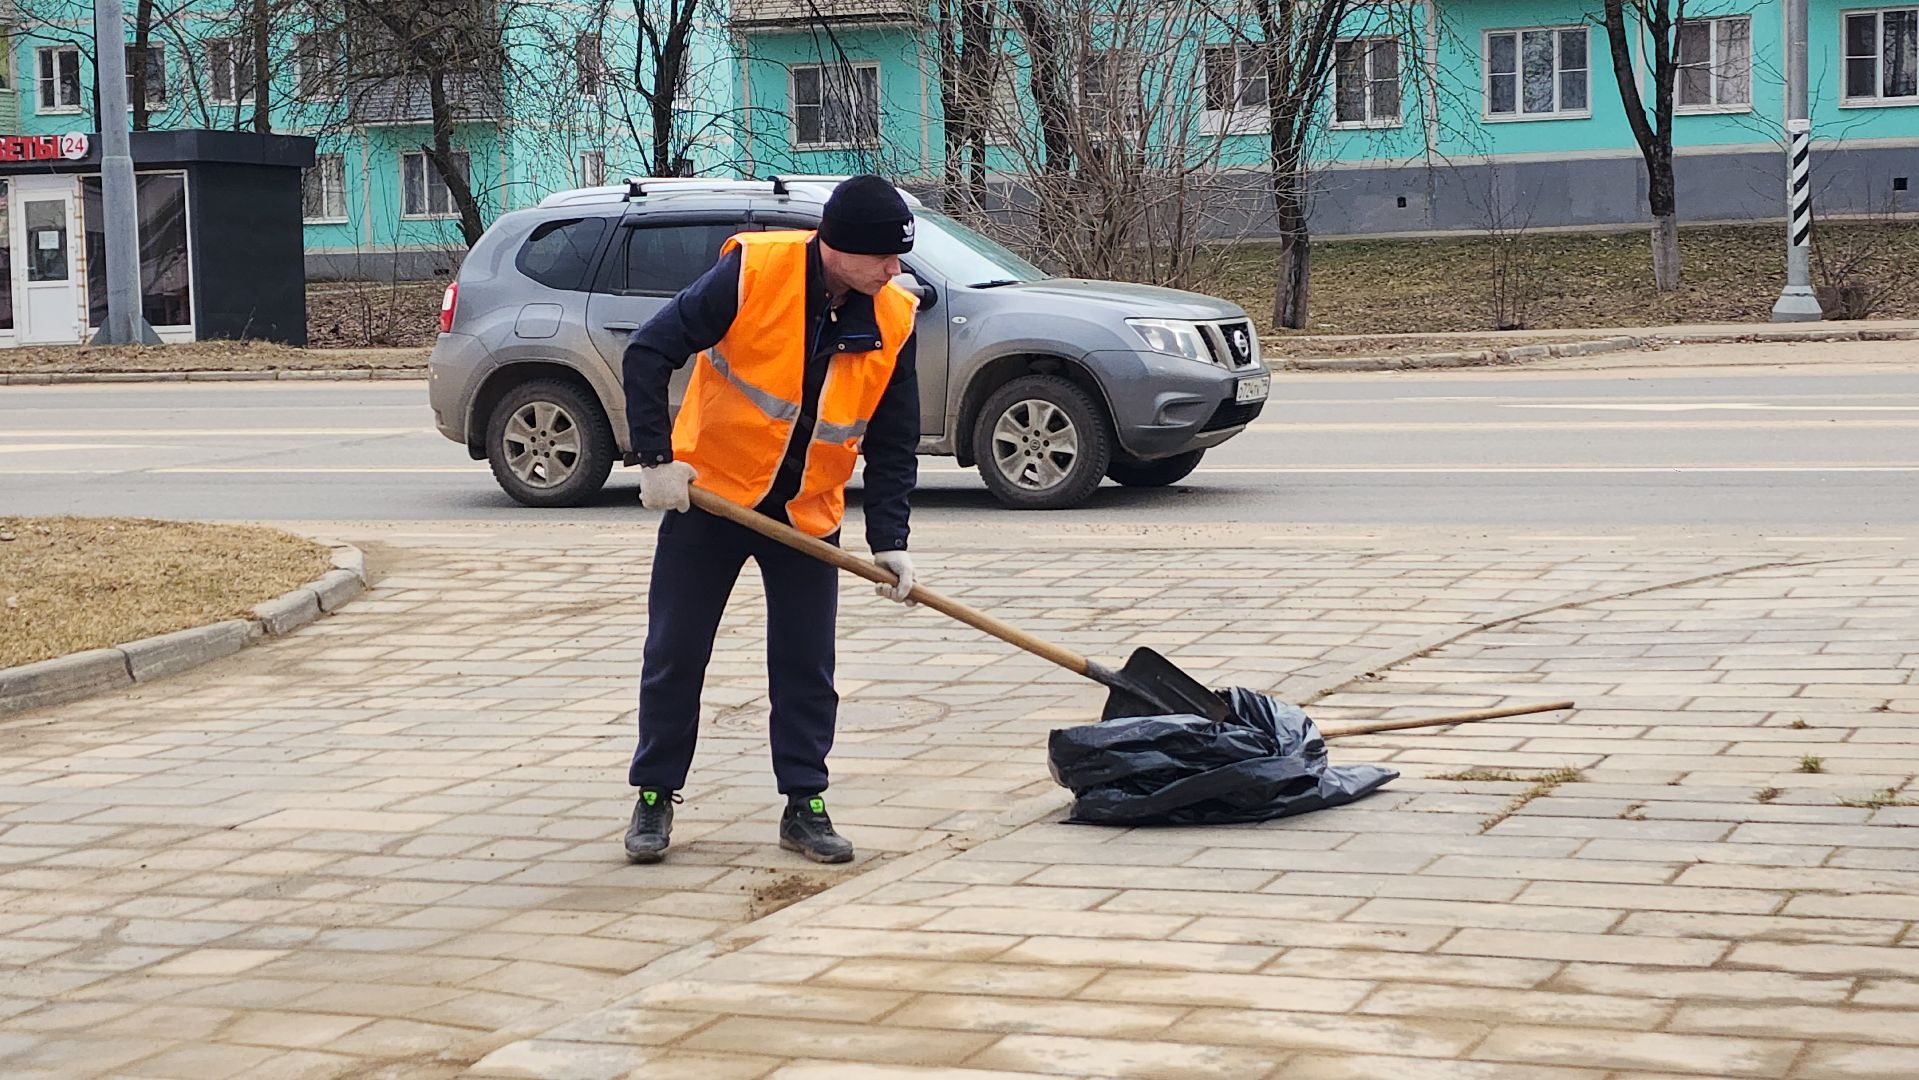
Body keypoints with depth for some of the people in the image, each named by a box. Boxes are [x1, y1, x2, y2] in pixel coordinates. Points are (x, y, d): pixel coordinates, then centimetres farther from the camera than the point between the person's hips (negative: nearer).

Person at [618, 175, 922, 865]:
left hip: (806, 515, 3)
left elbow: (894, 443, 1)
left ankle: (804, 806, 15)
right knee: (674, 652, 3)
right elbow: (649, 352, -17)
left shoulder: (892, 321, -8)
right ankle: (654, 797, 16)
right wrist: (655, 457, -20)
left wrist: (889, 539, -8)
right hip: (707, 494, -3)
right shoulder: (753, 273, -21)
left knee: (807, 664, 3)